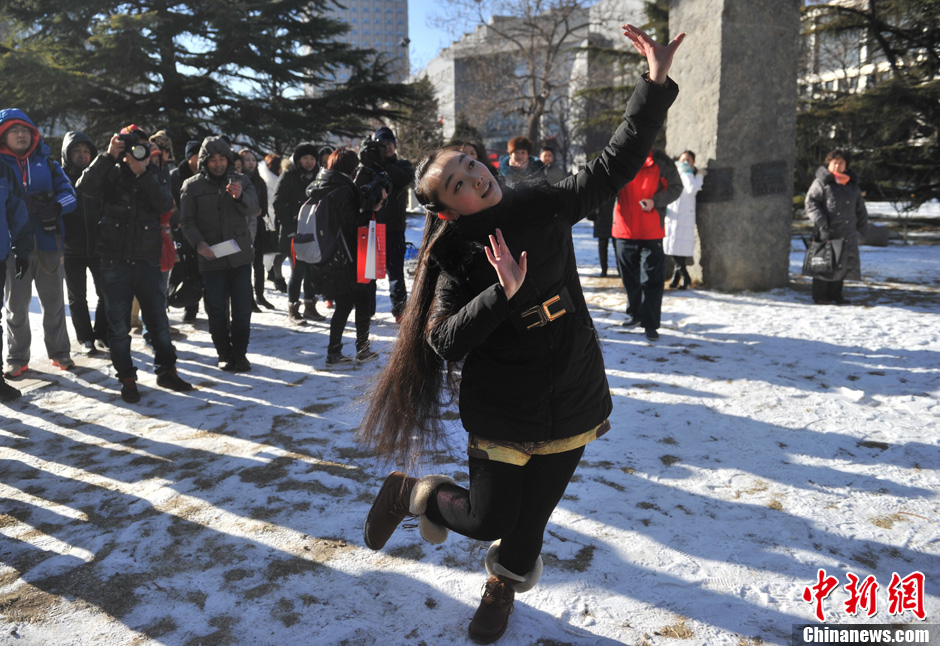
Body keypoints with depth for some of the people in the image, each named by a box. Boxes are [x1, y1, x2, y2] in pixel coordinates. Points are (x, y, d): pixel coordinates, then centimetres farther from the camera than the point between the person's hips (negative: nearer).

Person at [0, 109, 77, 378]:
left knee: (54, 302, 10)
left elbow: (69, 196, 0)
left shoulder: (48, 164, 9)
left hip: (48, 242, 1)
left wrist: (54, 207, -20)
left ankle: (59, 351, 23)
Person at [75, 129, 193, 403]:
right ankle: (127, 378, 16)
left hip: (147, 260, 1)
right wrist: (108, 156, -21)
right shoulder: (111, 173, 2)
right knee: (118, 324, 4)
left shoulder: (154, 175, 6)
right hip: (114, 261, -1)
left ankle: (166, 370, 22)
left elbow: (166, 205, -11)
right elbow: (84, 187, -17)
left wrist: (143, 173, -18)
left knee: (158, 319, 8)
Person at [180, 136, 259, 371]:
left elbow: (253, 207, -9)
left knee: (242, 309, 2)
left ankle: (240, 353, 16)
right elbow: (187, 222, 2)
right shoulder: (193, 186, 3)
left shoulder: (240, 181, 7)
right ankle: (225, 354, 19)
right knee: (216, 310, 4)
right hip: (210, 259, -1)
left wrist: (240, 196, -31)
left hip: (240, 256, 1)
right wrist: (198, 243, -16)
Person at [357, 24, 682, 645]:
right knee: (488, 519, 7)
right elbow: (443, 339, -21)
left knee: (530, 516, 15)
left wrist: (657, 82, -7)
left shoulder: (542, 207, -2)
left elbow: (615, 165, 0)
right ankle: (412, 492, 36)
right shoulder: (456, 256, -13)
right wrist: (503, 294, -32)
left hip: (572, 399, 4)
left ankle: (504, 583, 46)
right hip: (503, 411, -3)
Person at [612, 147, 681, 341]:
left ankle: (650, 324, 2)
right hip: (624, 229, 3)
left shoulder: (660, 162, -3)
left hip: (651, 232, -3)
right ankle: (635, 314, 33)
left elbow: (676, 187, 2)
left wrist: (655, 201, -14)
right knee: (629, 277, 15)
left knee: (651, 278, -5)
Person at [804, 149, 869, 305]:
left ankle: (835, 293, 17)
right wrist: (821, 222, -15)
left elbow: (860, 208, 25)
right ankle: (820, 296, 2)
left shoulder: (852, 184, 18)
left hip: (847, 233, 6)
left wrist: (862, 227, 21)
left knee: (844, 263, 6)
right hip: (827, 231, -6)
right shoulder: (821, 182, -1)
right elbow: (811, 202, -6)